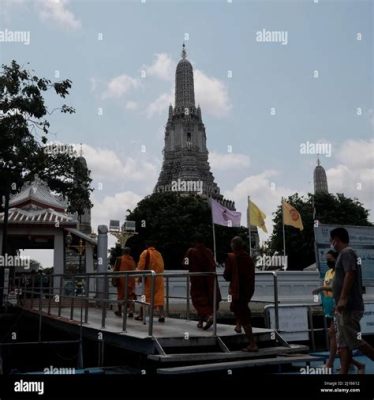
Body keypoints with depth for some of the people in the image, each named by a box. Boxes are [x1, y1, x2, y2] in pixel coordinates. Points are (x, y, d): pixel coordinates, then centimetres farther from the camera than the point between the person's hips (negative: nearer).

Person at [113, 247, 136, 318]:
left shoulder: (120, 259, -2)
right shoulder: (132, 260, 9)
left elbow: (115, 269, -4)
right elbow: (135, 270, 11)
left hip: (122, 279, -2)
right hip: (131, 280, 3)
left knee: (121, 295, 9)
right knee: (131, 296, 3)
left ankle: (119, 311, 17)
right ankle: (131, 311, -11)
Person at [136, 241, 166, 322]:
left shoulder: (145, 253, 0)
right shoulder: (159, 254, 13)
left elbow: (141, 265, -8)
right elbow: (161, 266, 13)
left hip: (149, 278, -3)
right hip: (159, 278, 3)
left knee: (145, 296, 5)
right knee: (159, 296, 2)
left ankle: (141, 315, 11)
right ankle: (162, 315, -9)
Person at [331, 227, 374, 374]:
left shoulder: (346, 253, -10)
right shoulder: (344, 254, 21)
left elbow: (350, 274, -23)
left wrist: (343, 299, -27)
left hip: (349, 307, -10)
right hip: (345, 308, 10)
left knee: (355, 341, -7)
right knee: (342, 343, 6)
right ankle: (343, 373, 5)